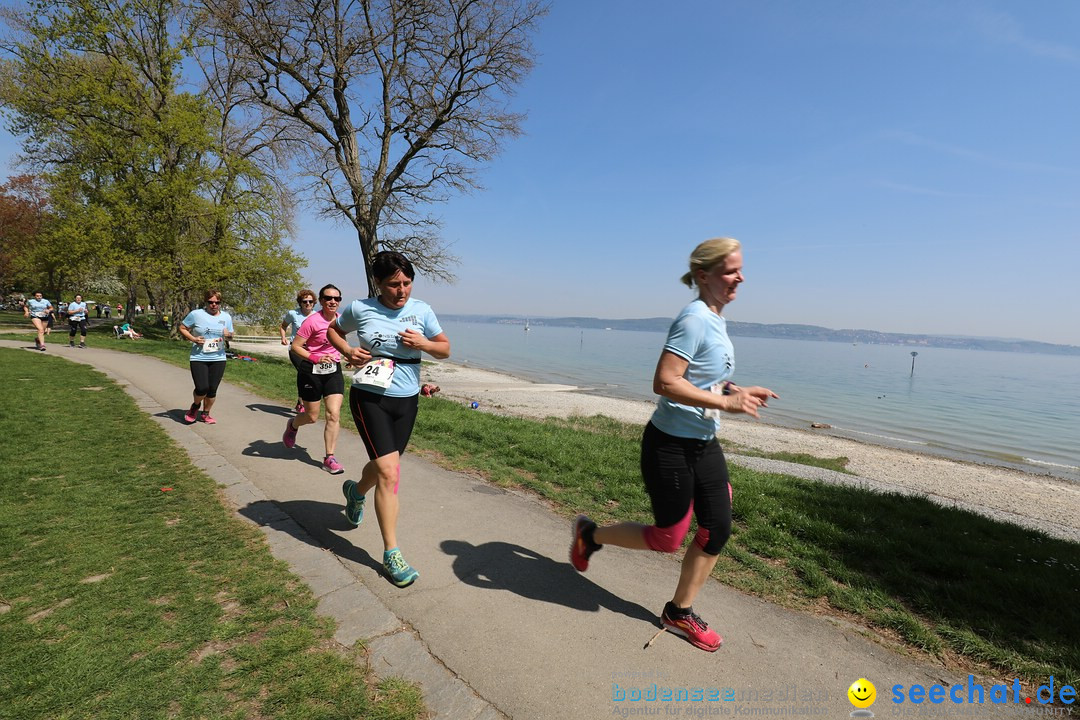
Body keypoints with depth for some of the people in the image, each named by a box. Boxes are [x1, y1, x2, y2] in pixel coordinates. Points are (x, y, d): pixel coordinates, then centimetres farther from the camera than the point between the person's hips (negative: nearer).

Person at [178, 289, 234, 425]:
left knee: (212, 389, 7)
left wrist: (228, 335, -9)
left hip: (218, 359, 3)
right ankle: (195, 406, 24)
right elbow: (182, 328, 5)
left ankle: (205, 413, 29)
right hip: (198, 359, -3)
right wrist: (192, 339, -11)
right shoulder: (196, 314, -4)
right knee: (202, 388, -10)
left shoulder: (226, 317, 6)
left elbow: (231, 336, 14)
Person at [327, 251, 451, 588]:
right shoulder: (360, 309, -6)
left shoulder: (422, 310, -1)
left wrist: (423, 343, -16)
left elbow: (445, 349, 5)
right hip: (370, 398, -4)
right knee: (389, 472, -12)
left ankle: (355, 490, 58)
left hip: (406, 399, 4)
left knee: (383, 465, 21)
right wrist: (348, 352, -7)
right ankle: (391, 554, 2)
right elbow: (333, 330, 13)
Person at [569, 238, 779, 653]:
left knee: (717, 530, 12)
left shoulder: (716, 320, 9)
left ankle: (679, 613, 31)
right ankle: (589, 534, 30)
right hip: (670, 446, -9)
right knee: (667, 539, 5)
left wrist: (739, 391, 6)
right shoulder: (694, 319, -20)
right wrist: (726, 403, -25)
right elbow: (664, 383, -29)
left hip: (704, 444, 9)